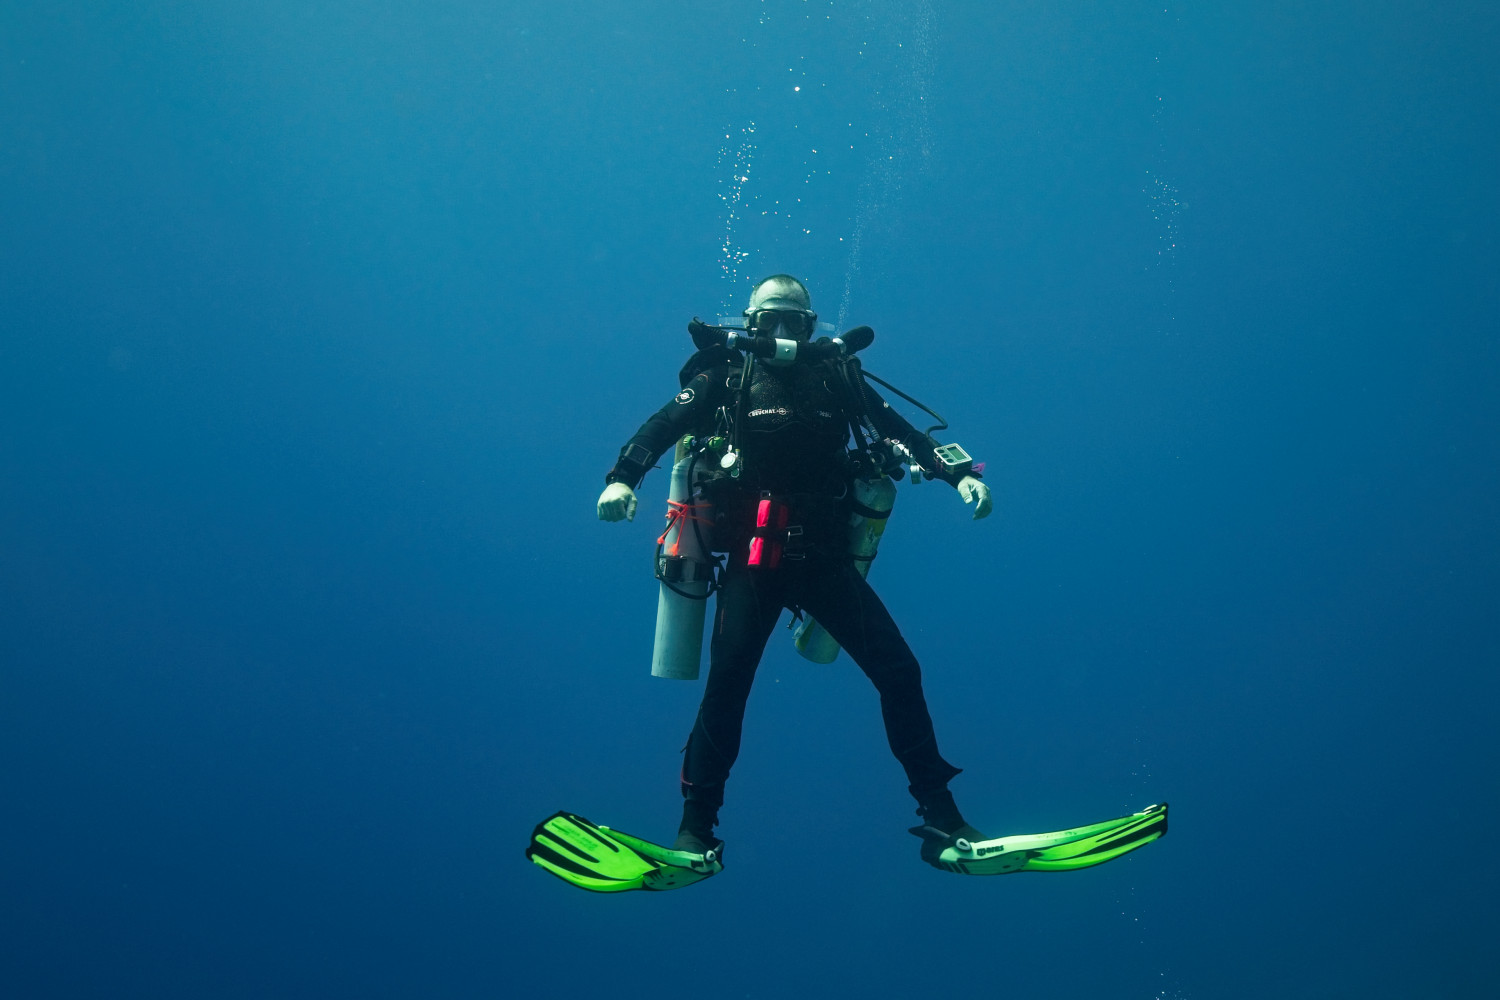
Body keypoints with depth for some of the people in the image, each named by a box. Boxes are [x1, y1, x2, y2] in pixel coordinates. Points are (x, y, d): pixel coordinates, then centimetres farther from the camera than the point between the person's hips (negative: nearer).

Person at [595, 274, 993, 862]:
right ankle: (695, 829, -2)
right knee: (727, 681, -13)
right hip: (754, 557, -2)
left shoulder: (837, 376, 13)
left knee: (899, 672, -2)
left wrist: (957, 474, -2)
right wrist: (624, 477, -22)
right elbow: (664, 425, -4)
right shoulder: (727, 377, 7)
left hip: (826, 557, 3)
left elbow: (899, 433, 12)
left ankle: (941, 816, 10)